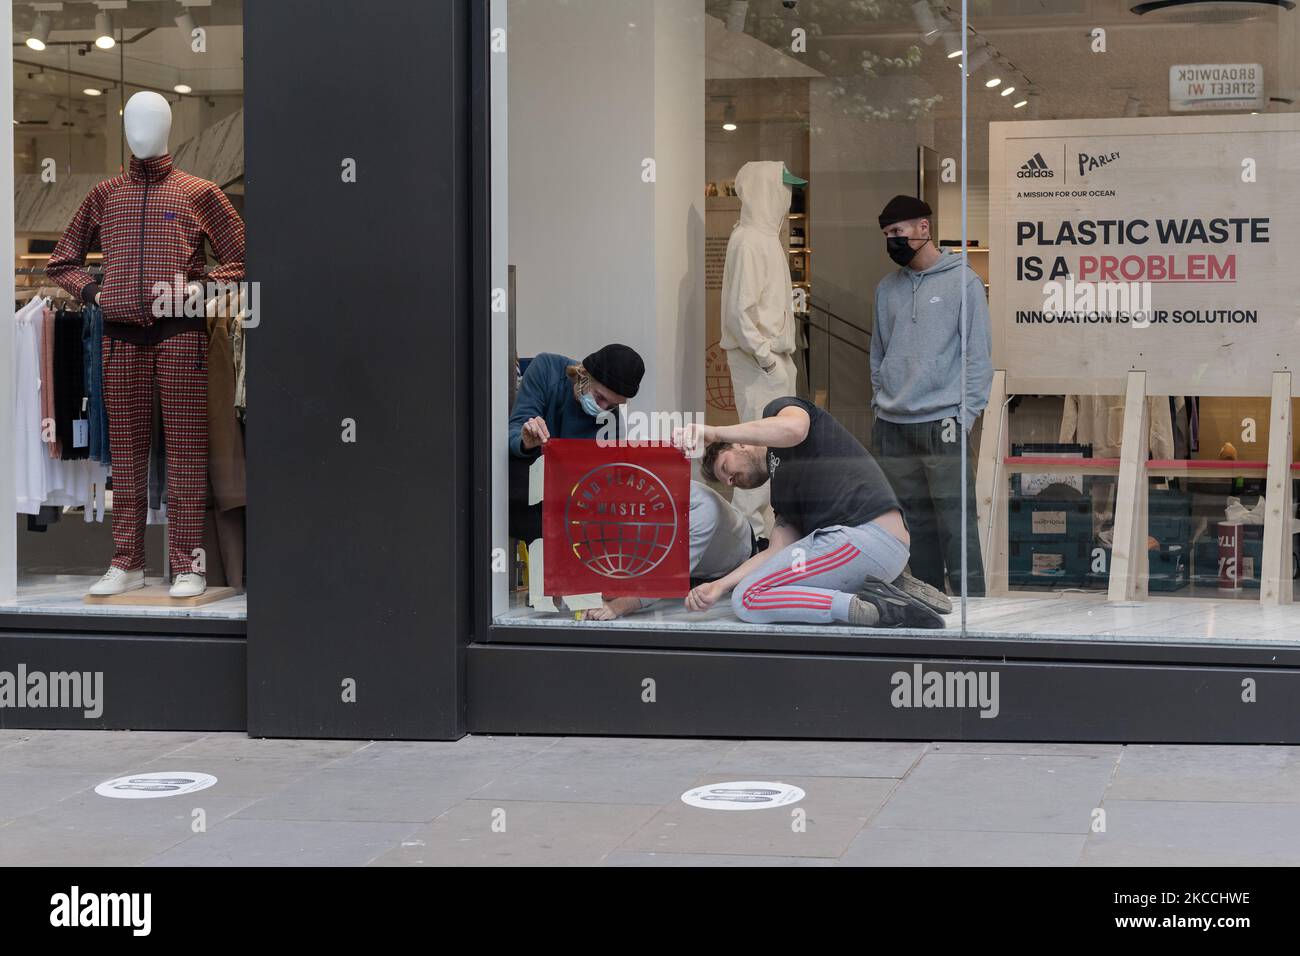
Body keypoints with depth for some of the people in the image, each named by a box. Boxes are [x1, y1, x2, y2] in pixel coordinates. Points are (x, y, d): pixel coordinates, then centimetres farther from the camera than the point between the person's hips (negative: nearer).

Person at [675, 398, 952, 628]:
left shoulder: (779, 409, 12)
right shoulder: (783, 492, 33)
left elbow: (793, 428, -15)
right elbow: (777, 551, 18)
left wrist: (715, 432, -16)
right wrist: (720, 586, 6)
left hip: (864, 536, -10)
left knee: (747, 599, -4)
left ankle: (871, 608, -18)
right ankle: (896, 591, 8)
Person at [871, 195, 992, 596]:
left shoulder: (962, 281, -2)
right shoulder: (887, 288, 14)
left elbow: (978, 355, -3)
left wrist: (966, 415, -9)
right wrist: (880, 402, 11)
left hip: (942, 424, -5)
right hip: (892, 428, 5)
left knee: (956, 527, -8)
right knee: (916, 524, 8)